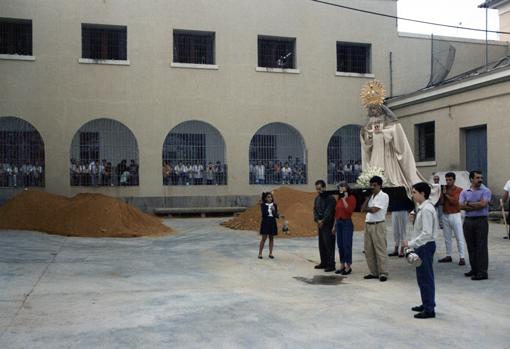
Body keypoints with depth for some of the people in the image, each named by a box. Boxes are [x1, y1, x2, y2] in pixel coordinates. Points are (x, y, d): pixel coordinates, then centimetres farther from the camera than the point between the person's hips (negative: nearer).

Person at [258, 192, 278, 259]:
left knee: (271, 238, 7)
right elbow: (263, 214, -13)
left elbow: (276, 215, 2)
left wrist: (274, 210, -18)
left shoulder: (274, 205, 5)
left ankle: (270, 253, 14)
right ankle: (260, 253, 4)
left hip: (272, 223, 3)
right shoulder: (263, 205, -3)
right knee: (264, 238, -3)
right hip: (265, 222, -3)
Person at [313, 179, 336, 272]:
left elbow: (329, 212, -15)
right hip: (320, 224, 8)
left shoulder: (330, 198, -10)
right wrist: (317, 220, -6)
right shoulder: (317, 199, 13)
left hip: (328, 225, -8)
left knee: (329, 245, -7)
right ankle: (323, 262, 21)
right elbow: (315, 210, 10)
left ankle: (331, 265, -4)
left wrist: (323, 221, -14)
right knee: (321, 244, 12)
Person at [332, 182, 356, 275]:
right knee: (340, 245, 9)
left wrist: (344, 199, -16)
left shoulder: (351, 198, -6)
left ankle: (348, 266, 4)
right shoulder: (339, 198, 13)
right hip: (338, 223, 7)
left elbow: (349, 210, -19)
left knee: (347, 245, -4)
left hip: (347, 223, -7)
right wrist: (334, 225, 15)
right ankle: (342, 265, 18)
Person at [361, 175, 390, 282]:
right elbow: (363, 208, 8)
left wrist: (366, 209, 3)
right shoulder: (371, 196, 17)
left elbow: (373, 210, -16)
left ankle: (383, 273, 1)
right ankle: (374, 272, 18)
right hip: (368, 224, 8)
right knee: (368, 251, 9)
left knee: (380, 250, -4)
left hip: (378, 225, -8)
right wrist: (367, 198, 2)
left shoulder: (384, 196, -7)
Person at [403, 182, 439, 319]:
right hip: (422, 246, 10)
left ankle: (429, 309, 8)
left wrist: (411, 243, -24)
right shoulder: (421, 208, 9)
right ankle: (426, 304, 32)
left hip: (425, 246, -10)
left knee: (426, 278, -1)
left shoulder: (426, 210, -21)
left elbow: (427, 232, -25)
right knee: (422, 277, 19)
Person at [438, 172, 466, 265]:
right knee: (447, 237, 10)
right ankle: (448, 256, 18)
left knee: (459, 237, -4)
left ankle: (462, 257, -4)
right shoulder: (444, 189, 10)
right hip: (445, 215, 5)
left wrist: (446, 194, -11)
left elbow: (455, 201, -18)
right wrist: (442, 193, -8)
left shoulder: (459, 190, -5)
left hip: (455, 215, -5)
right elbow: (441, 202, 3)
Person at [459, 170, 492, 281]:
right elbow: (461, 206, -5)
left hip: (481, 220, -4)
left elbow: (483, 204, -17)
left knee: (481, 246, -4)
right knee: (471, 246, 9)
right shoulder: (464, 192, 8)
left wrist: (469, 203, -6)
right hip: (468, 221, 4)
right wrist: (477, 206, -13)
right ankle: (474, 269, 19)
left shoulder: (485, 191, -2)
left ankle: (482, 272, -2)